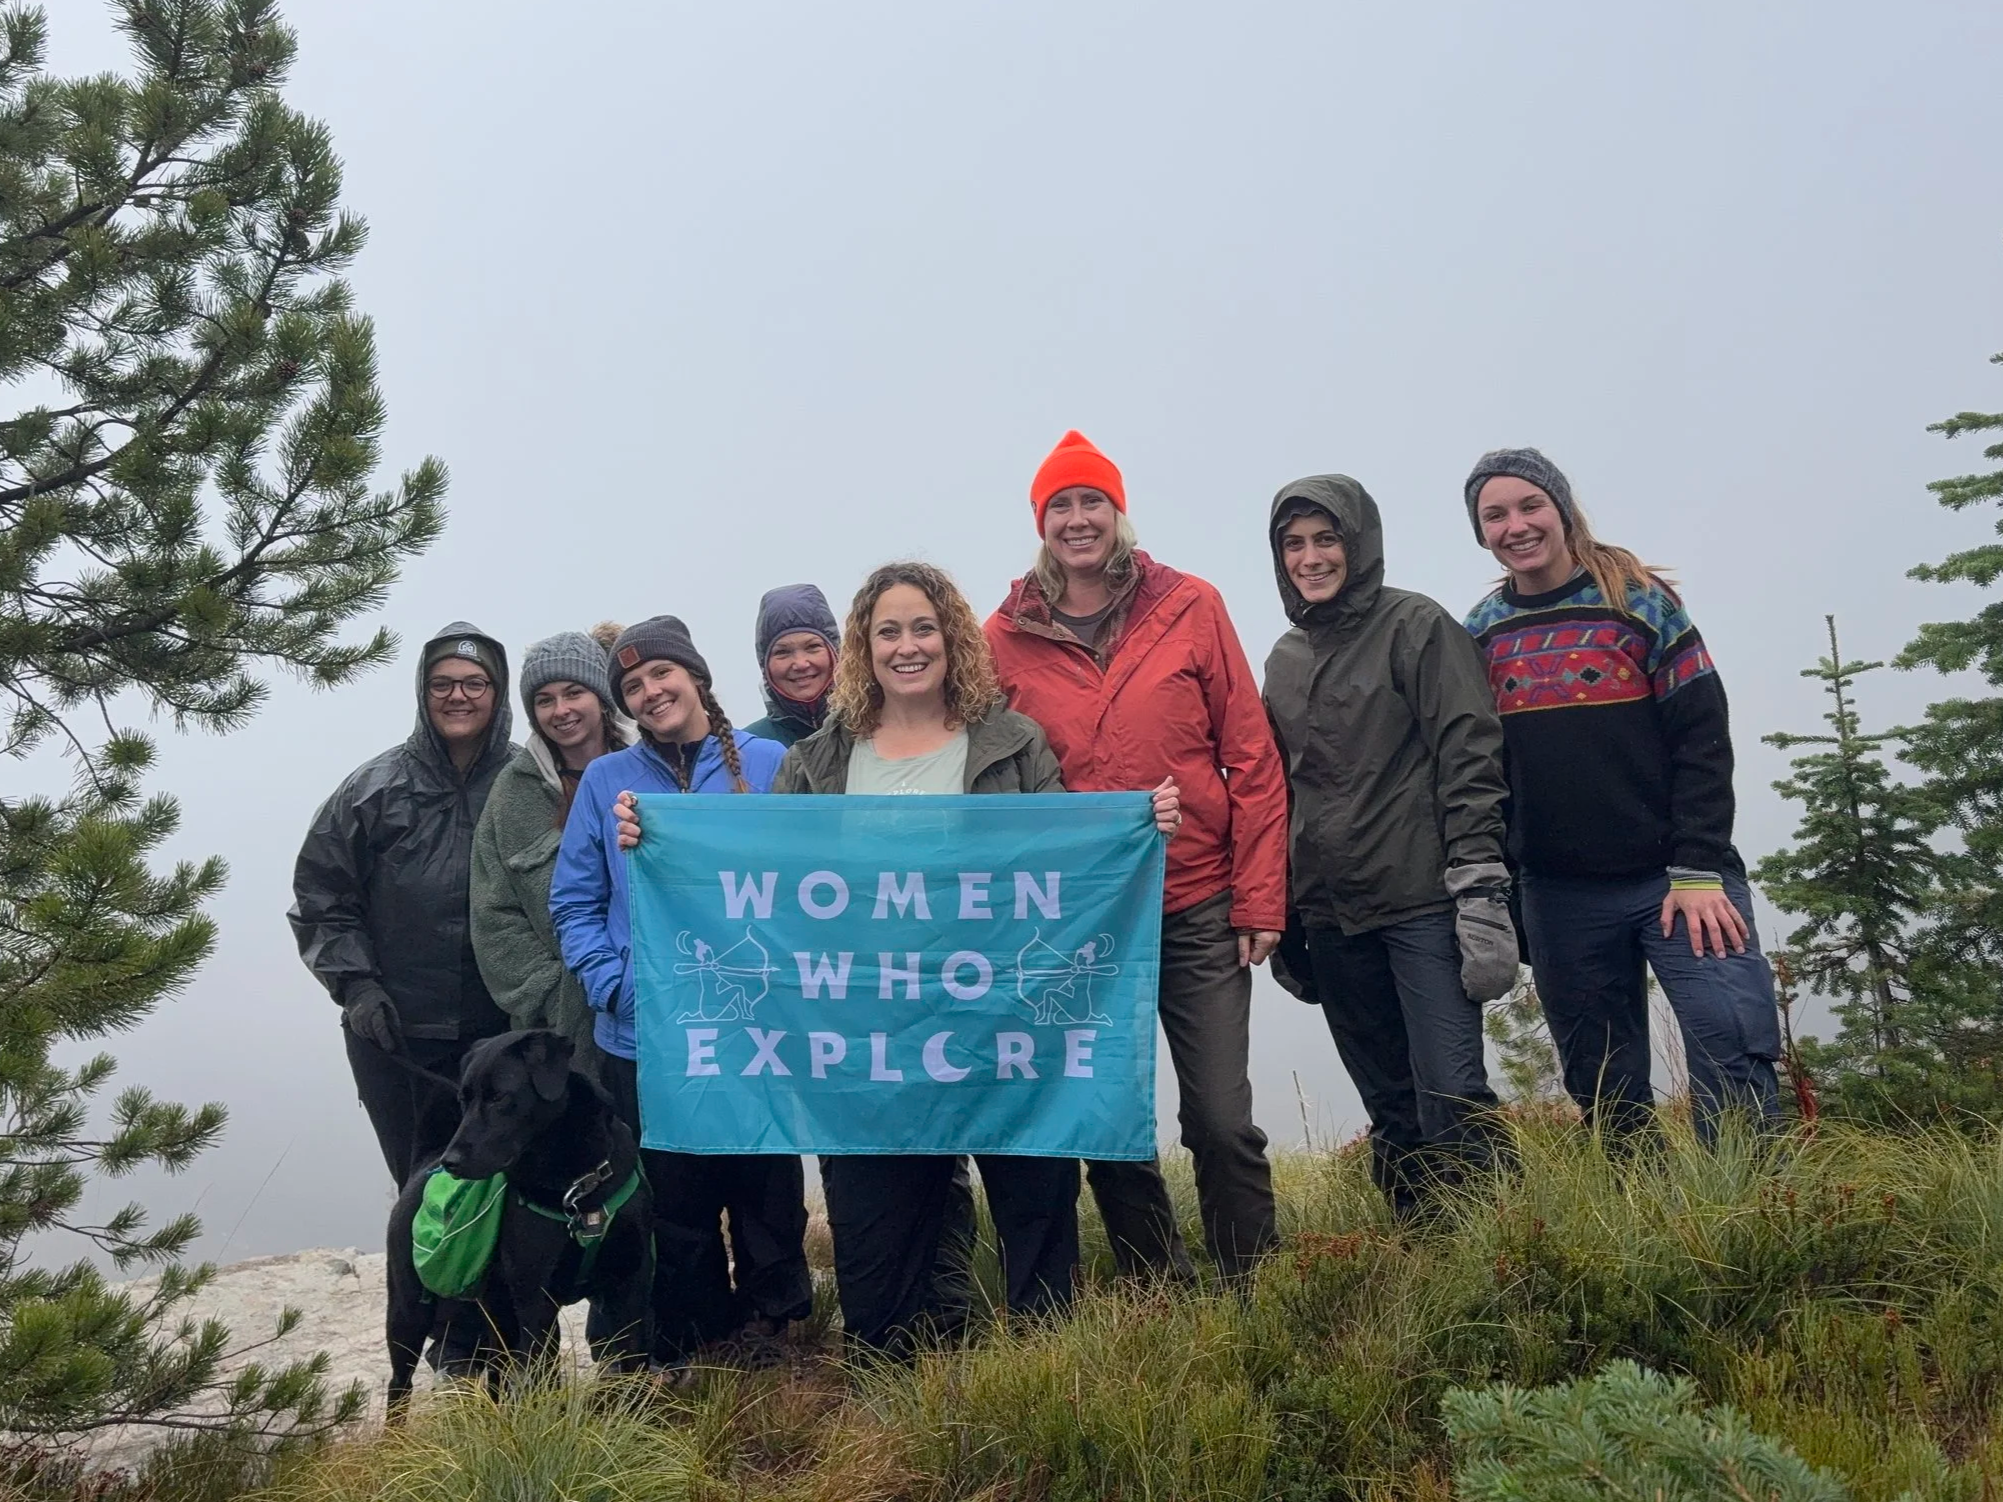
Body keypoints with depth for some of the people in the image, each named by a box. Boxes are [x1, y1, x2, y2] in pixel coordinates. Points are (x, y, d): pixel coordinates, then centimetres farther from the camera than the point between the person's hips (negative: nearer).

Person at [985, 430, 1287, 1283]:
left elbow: (1250, 758, 0)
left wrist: (1260, 896, -4)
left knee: (1222, 1122, -2)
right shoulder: (1005, 638, 2)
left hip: (1197, 910, -1)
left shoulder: (1190, 608, 0)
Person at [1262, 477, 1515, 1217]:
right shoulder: (1286, 657, 15)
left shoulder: (1415, 626, -2)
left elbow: (1470, 758, -8)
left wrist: (1478, 888, -16)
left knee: (1453, 1100, -9)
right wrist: (1283, 919, 17)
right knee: (1392, 1114, 11)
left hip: (1423, 903, -5)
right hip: (1331, 918, 6)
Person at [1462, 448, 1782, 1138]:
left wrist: (1699, 871, -12)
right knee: (1606, 1097, 8)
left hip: (1677, 878, -2)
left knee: (1735, 1063, -12)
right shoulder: (1480, 633, 8)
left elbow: (1703, 738, -5)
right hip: (1558, 899, 3)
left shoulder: (1640, 598, 0)